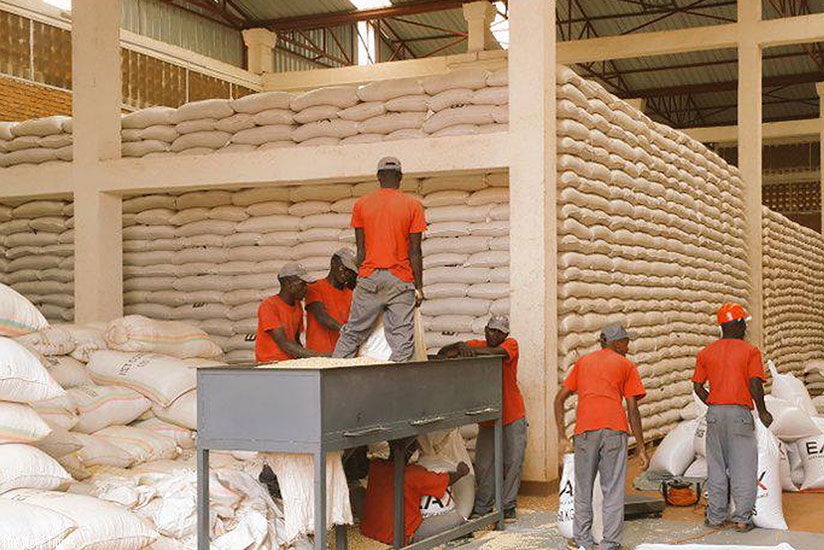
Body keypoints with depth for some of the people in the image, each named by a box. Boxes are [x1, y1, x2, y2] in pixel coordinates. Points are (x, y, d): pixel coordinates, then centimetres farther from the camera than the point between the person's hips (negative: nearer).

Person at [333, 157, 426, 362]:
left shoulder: (361, 204, 5)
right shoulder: (413, 206, 0)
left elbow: (361, 249, 6)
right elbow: (414, 252, -2)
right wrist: (419, 287, 3)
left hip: (369, 277, 2)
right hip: (401, 281, -2)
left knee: (352, 333, 11)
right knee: (402, 341, -2)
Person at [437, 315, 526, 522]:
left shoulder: (511, 344, -7)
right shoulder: (476, 345, 1)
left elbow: (498, 352, -31)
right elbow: (442, 353, -7)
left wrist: (468, 348, -34)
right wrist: (459, 347, -28)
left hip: (513, 418, -2)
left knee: (514, 462, 2)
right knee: (483, 465, 0)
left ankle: (508, 506, 15)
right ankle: (482, 507, 13)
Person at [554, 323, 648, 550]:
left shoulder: (583, 362, 22)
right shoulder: (626, 365, 13)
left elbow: (560, 399, 16)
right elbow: (632, 409, 5)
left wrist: (563, 438, 15)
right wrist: (641, 448, 7)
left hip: (585, 431, 2)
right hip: (614, 430, -2)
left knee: (583, 488, 12)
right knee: (613, 490, 3)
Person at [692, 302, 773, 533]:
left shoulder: (705, 353, 7)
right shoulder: (750, 351, -5)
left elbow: (698, 387, 7)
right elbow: (755, 384, -13)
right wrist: (763, 411, 0)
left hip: (715, 412, 4)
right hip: (740, 412, -4)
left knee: (716, 466, 12)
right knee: (743, 467, 4)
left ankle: (716, 516, 16)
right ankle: (742, 518, 5)